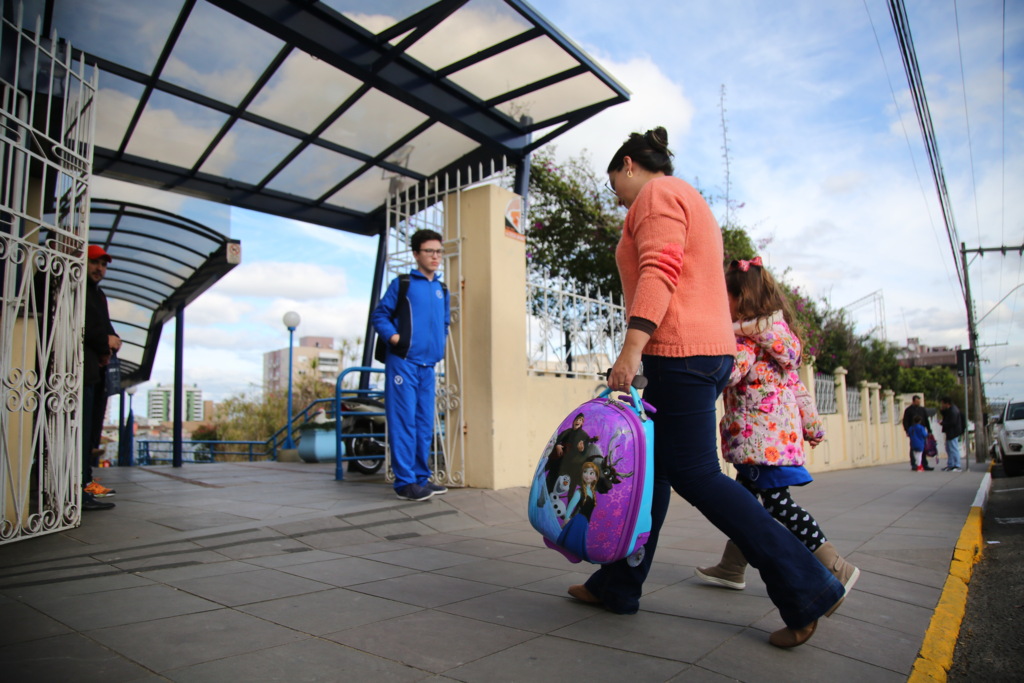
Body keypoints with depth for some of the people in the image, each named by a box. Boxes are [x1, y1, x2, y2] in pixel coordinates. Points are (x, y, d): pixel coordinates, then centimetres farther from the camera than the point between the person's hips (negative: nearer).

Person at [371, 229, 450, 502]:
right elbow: (379, 315, 1)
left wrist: (440, 344, 14)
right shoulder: (402, 283, 1)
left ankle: (422, 477, 19)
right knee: (404, 422, -6)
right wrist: (393, 336, -13)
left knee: (425, 424, 9)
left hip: (428, 365, 6)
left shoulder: (442, 290, 16)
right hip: (403, 363, -6)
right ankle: (405, 482, -1)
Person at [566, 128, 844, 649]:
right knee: (648, 466, 11)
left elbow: (659, 272, -19)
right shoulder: (688, 201, 28)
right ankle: (618, 585, 19)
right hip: (710, 351, 11)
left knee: (693, 473, -7)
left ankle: (807, 590, 0)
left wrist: (631, 349, -27)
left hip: (677, 352, -11)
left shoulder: (656, 194, -2)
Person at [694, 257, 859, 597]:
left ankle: (835, 568, -2)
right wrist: (811, 423, 22)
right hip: (776, 430, 10)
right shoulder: (775, 334, 18)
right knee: (745, 496, 14)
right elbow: (794, 381, 19)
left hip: (763, 431, -10)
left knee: (777, 502, -7)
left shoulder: (746, 334, -10)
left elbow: (729, 373, -22)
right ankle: (731, 568, 23)